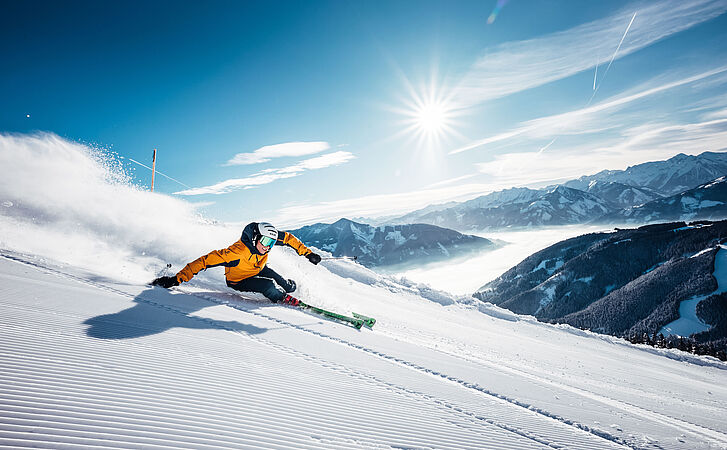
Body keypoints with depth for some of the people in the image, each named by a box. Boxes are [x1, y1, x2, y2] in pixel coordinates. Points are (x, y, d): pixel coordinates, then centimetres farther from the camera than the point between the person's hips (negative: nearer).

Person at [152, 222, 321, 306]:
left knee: (289, 287, 3)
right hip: (238, 280, -5)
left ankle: (287, 285, 42)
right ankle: (283, 298, 6)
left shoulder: (268, 237, -26)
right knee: (270, 286, -30)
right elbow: (207, 260, -41)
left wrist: (308, 253, -8)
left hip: (258, 270, 6)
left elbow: (289, 238, -8)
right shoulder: (237, 252, -43)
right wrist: (178, 279, -43)